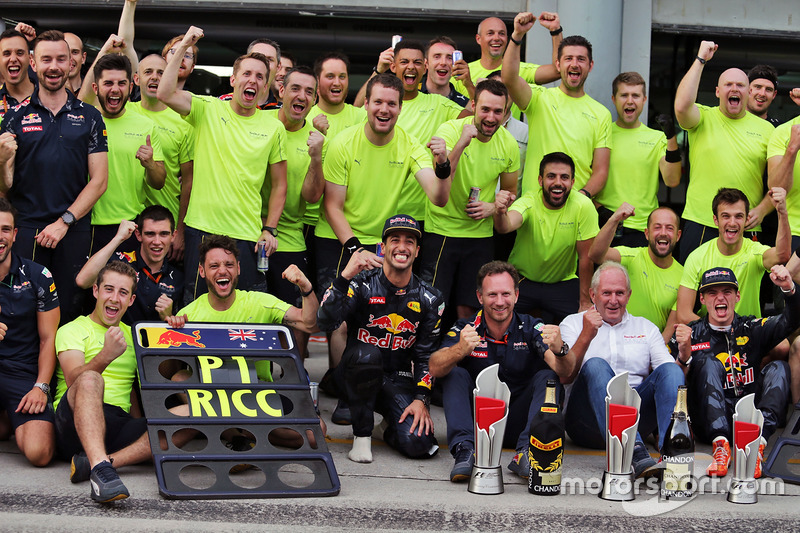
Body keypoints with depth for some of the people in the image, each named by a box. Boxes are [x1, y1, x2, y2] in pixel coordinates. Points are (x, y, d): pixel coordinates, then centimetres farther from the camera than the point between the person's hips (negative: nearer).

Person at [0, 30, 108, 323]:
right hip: (25, 230, 0)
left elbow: (99, 181, 3)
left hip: (74, 230, 0)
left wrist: (64, 222, -7)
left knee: (69, 309, 2)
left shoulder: (89, 117, 7)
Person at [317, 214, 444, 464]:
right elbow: (325, 323, -24)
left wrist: (421, 399, -9)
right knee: (367, 353, -38)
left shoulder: (430, 299, 2)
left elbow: (427, 355, 4)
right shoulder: (361, 284, -8)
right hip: (358, 376, -2)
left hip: (400, 382, 2)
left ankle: (392, 427, 16)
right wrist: (345, 276, -34)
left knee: (418, 444, -24)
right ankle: (362, 434, -15)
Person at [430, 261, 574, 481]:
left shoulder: (531, 328, -5)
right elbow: (435, 369, -22)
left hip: (517, 423, 0)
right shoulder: (465, 329, -5)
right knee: (455, 374, -19)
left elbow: (565, 372, -20)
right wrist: (460, 350, -44)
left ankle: (526, 454, -34)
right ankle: (464, 451, -33)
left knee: (548, 377, -20)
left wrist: (559, 351, -44)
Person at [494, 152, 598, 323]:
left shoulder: (583, 206, -16)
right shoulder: (528, 202, -17)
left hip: (563, 283, 0)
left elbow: (585, 257, -11)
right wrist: (500, 213, -62)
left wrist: (585, 301, -9)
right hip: (521, 279, 0)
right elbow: (506, 226, -39)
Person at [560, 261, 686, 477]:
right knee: (595, 365, -31)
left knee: (669, 370, -21)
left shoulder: (646, 328, 23)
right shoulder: (573, 324, 15)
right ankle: (634, 453, -52)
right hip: (588, 420, -2)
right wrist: (586, 336, -18)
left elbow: (672, 372, 9)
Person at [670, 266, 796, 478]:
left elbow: (791, 321, -4)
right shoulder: (689, 336, 11)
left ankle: (757, 444, -39)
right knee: (709, 363, -20)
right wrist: (684, 356, -19)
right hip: (710, 425, -2)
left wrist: (789, 289, -23)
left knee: (779, 368, -15)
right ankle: (720, 446, -41)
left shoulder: (752, 329, 14)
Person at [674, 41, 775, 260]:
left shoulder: (765, 129, 10)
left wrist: (761, 210, -6)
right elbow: (682, 105, -18)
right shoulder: (703, 118, 6)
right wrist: (700, 59, -10)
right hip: (700, 225, -1)